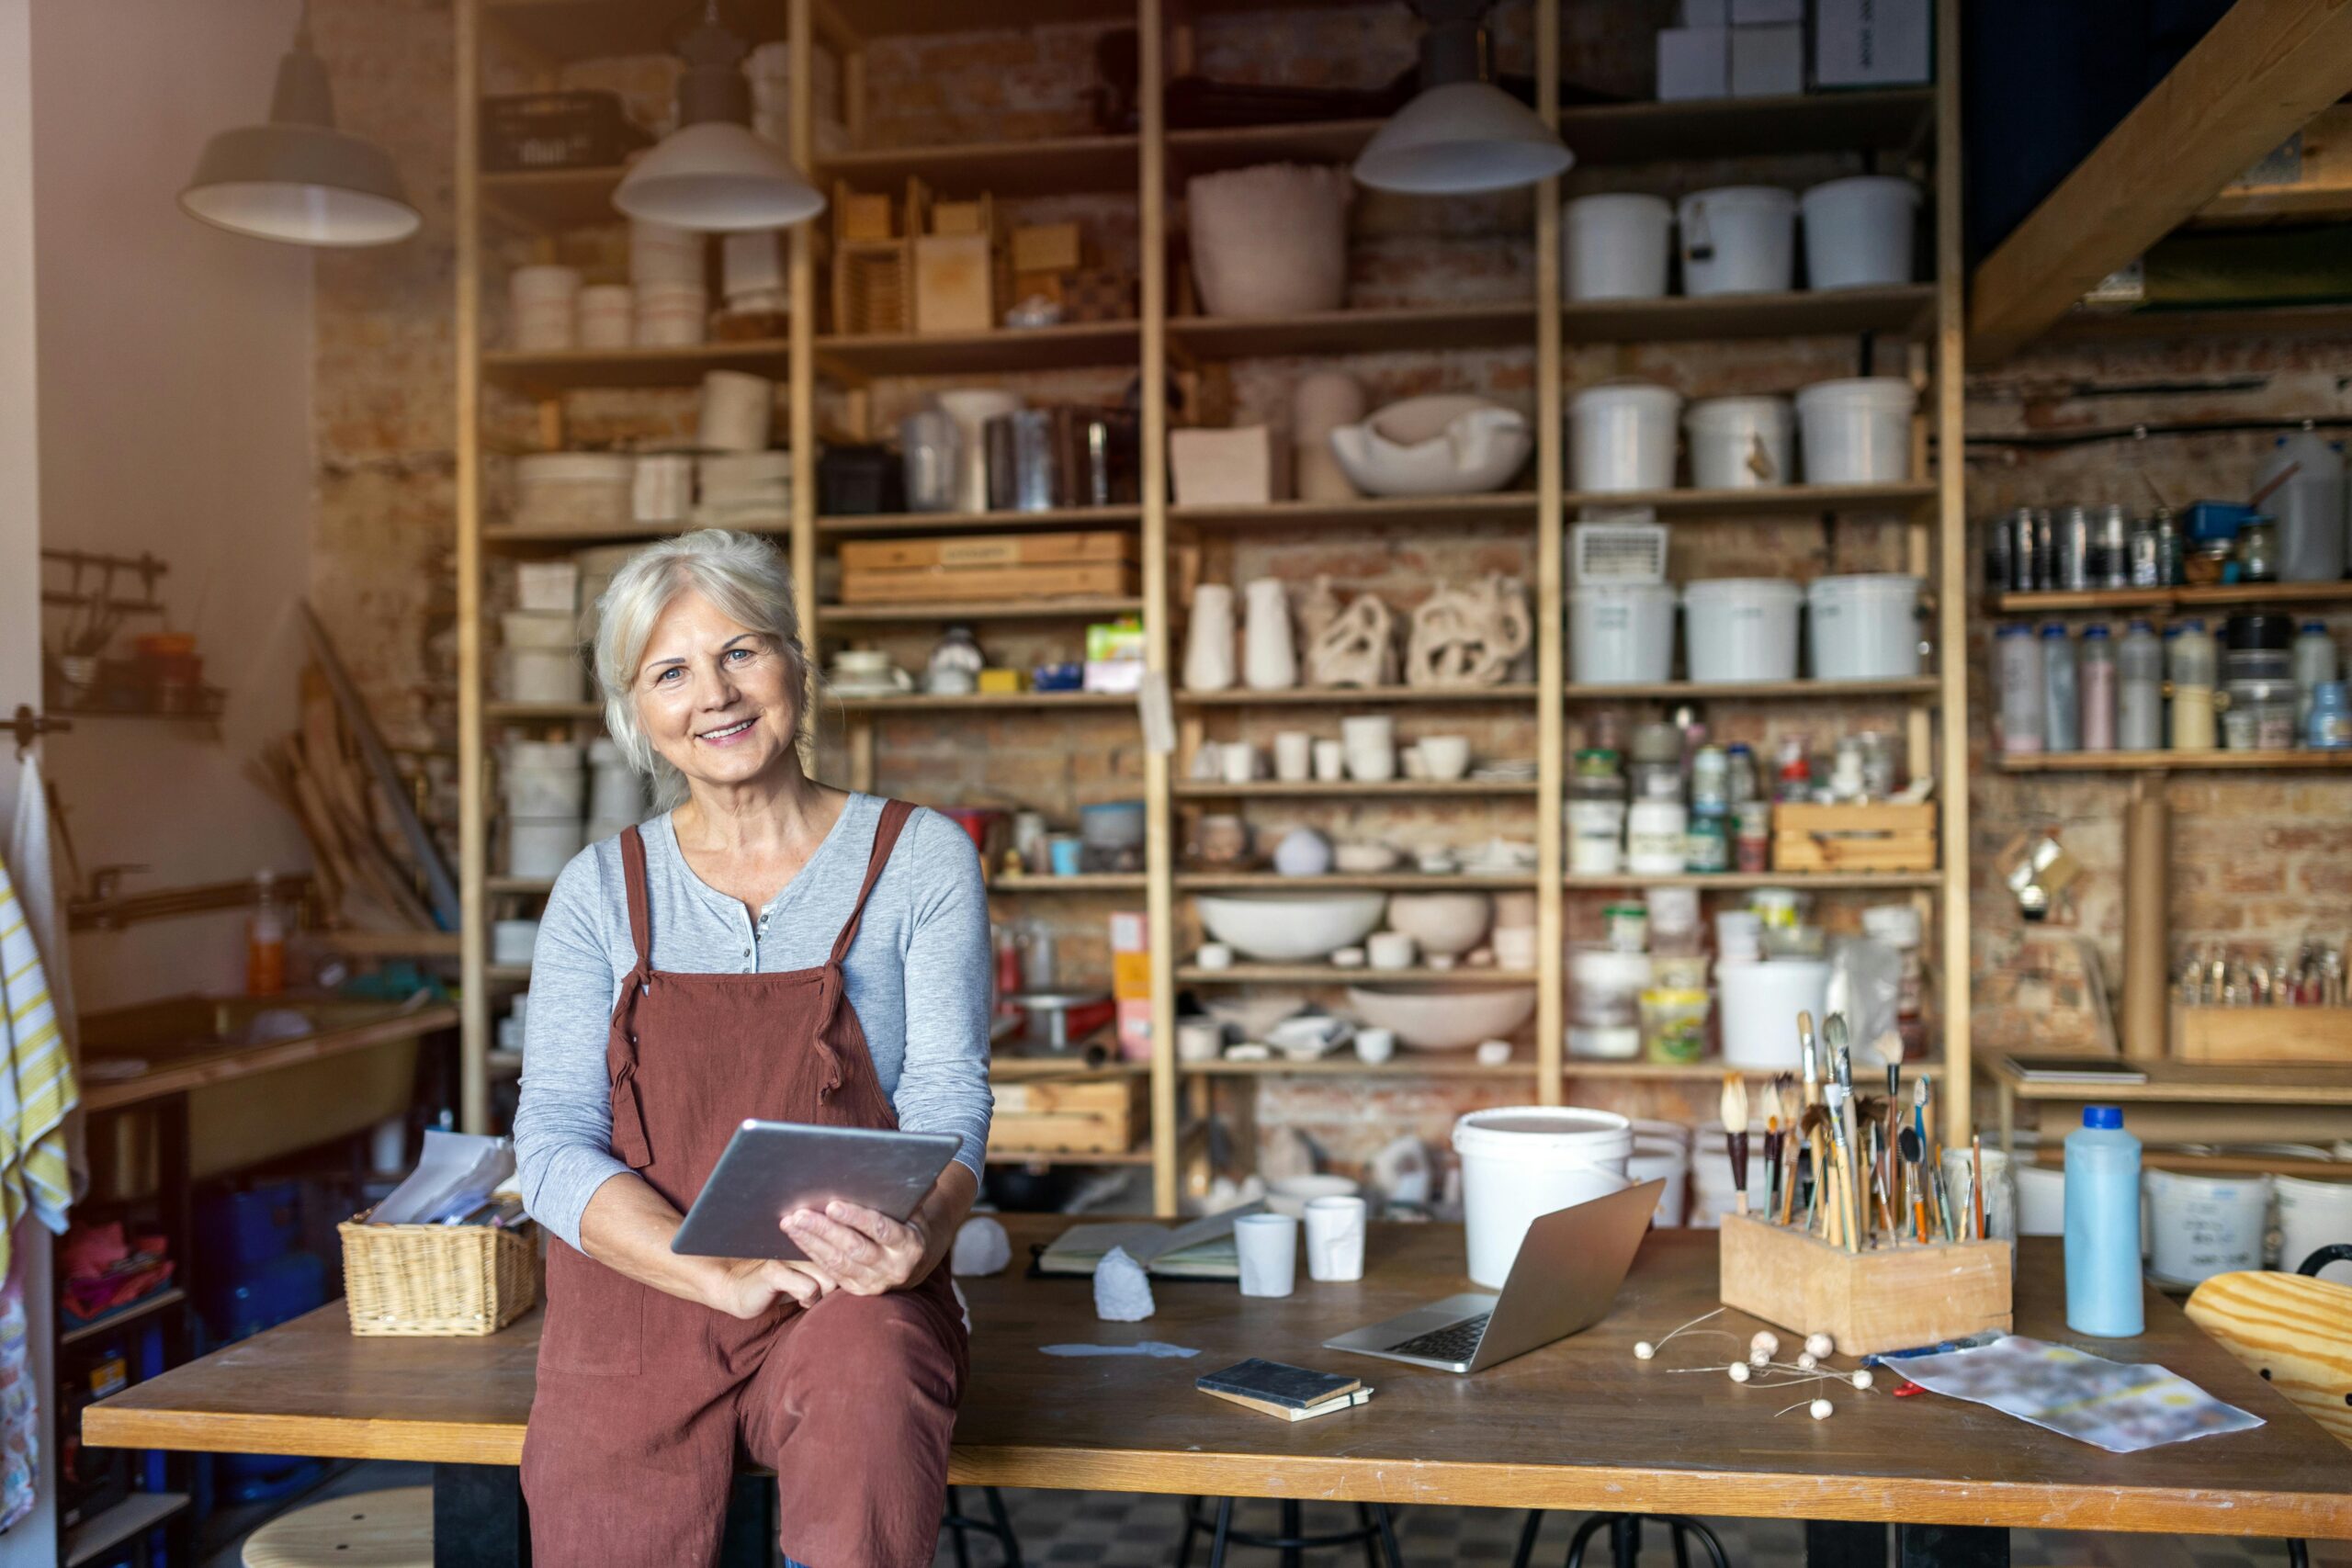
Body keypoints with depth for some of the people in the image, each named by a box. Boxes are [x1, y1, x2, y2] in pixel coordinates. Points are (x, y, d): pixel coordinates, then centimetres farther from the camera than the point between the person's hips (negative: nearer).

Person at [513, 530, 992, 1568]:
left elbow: (948, 1096, -2)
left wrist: (916, 1236, -25)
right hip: (637, 1299, 2)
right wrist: (727, 1276, -17)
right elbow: (554, 1142, 0)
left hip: (851, 1300, -1)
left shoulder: (918, 859, 4)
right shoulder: (600, 891, 8)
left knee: (868, 1378, -33)